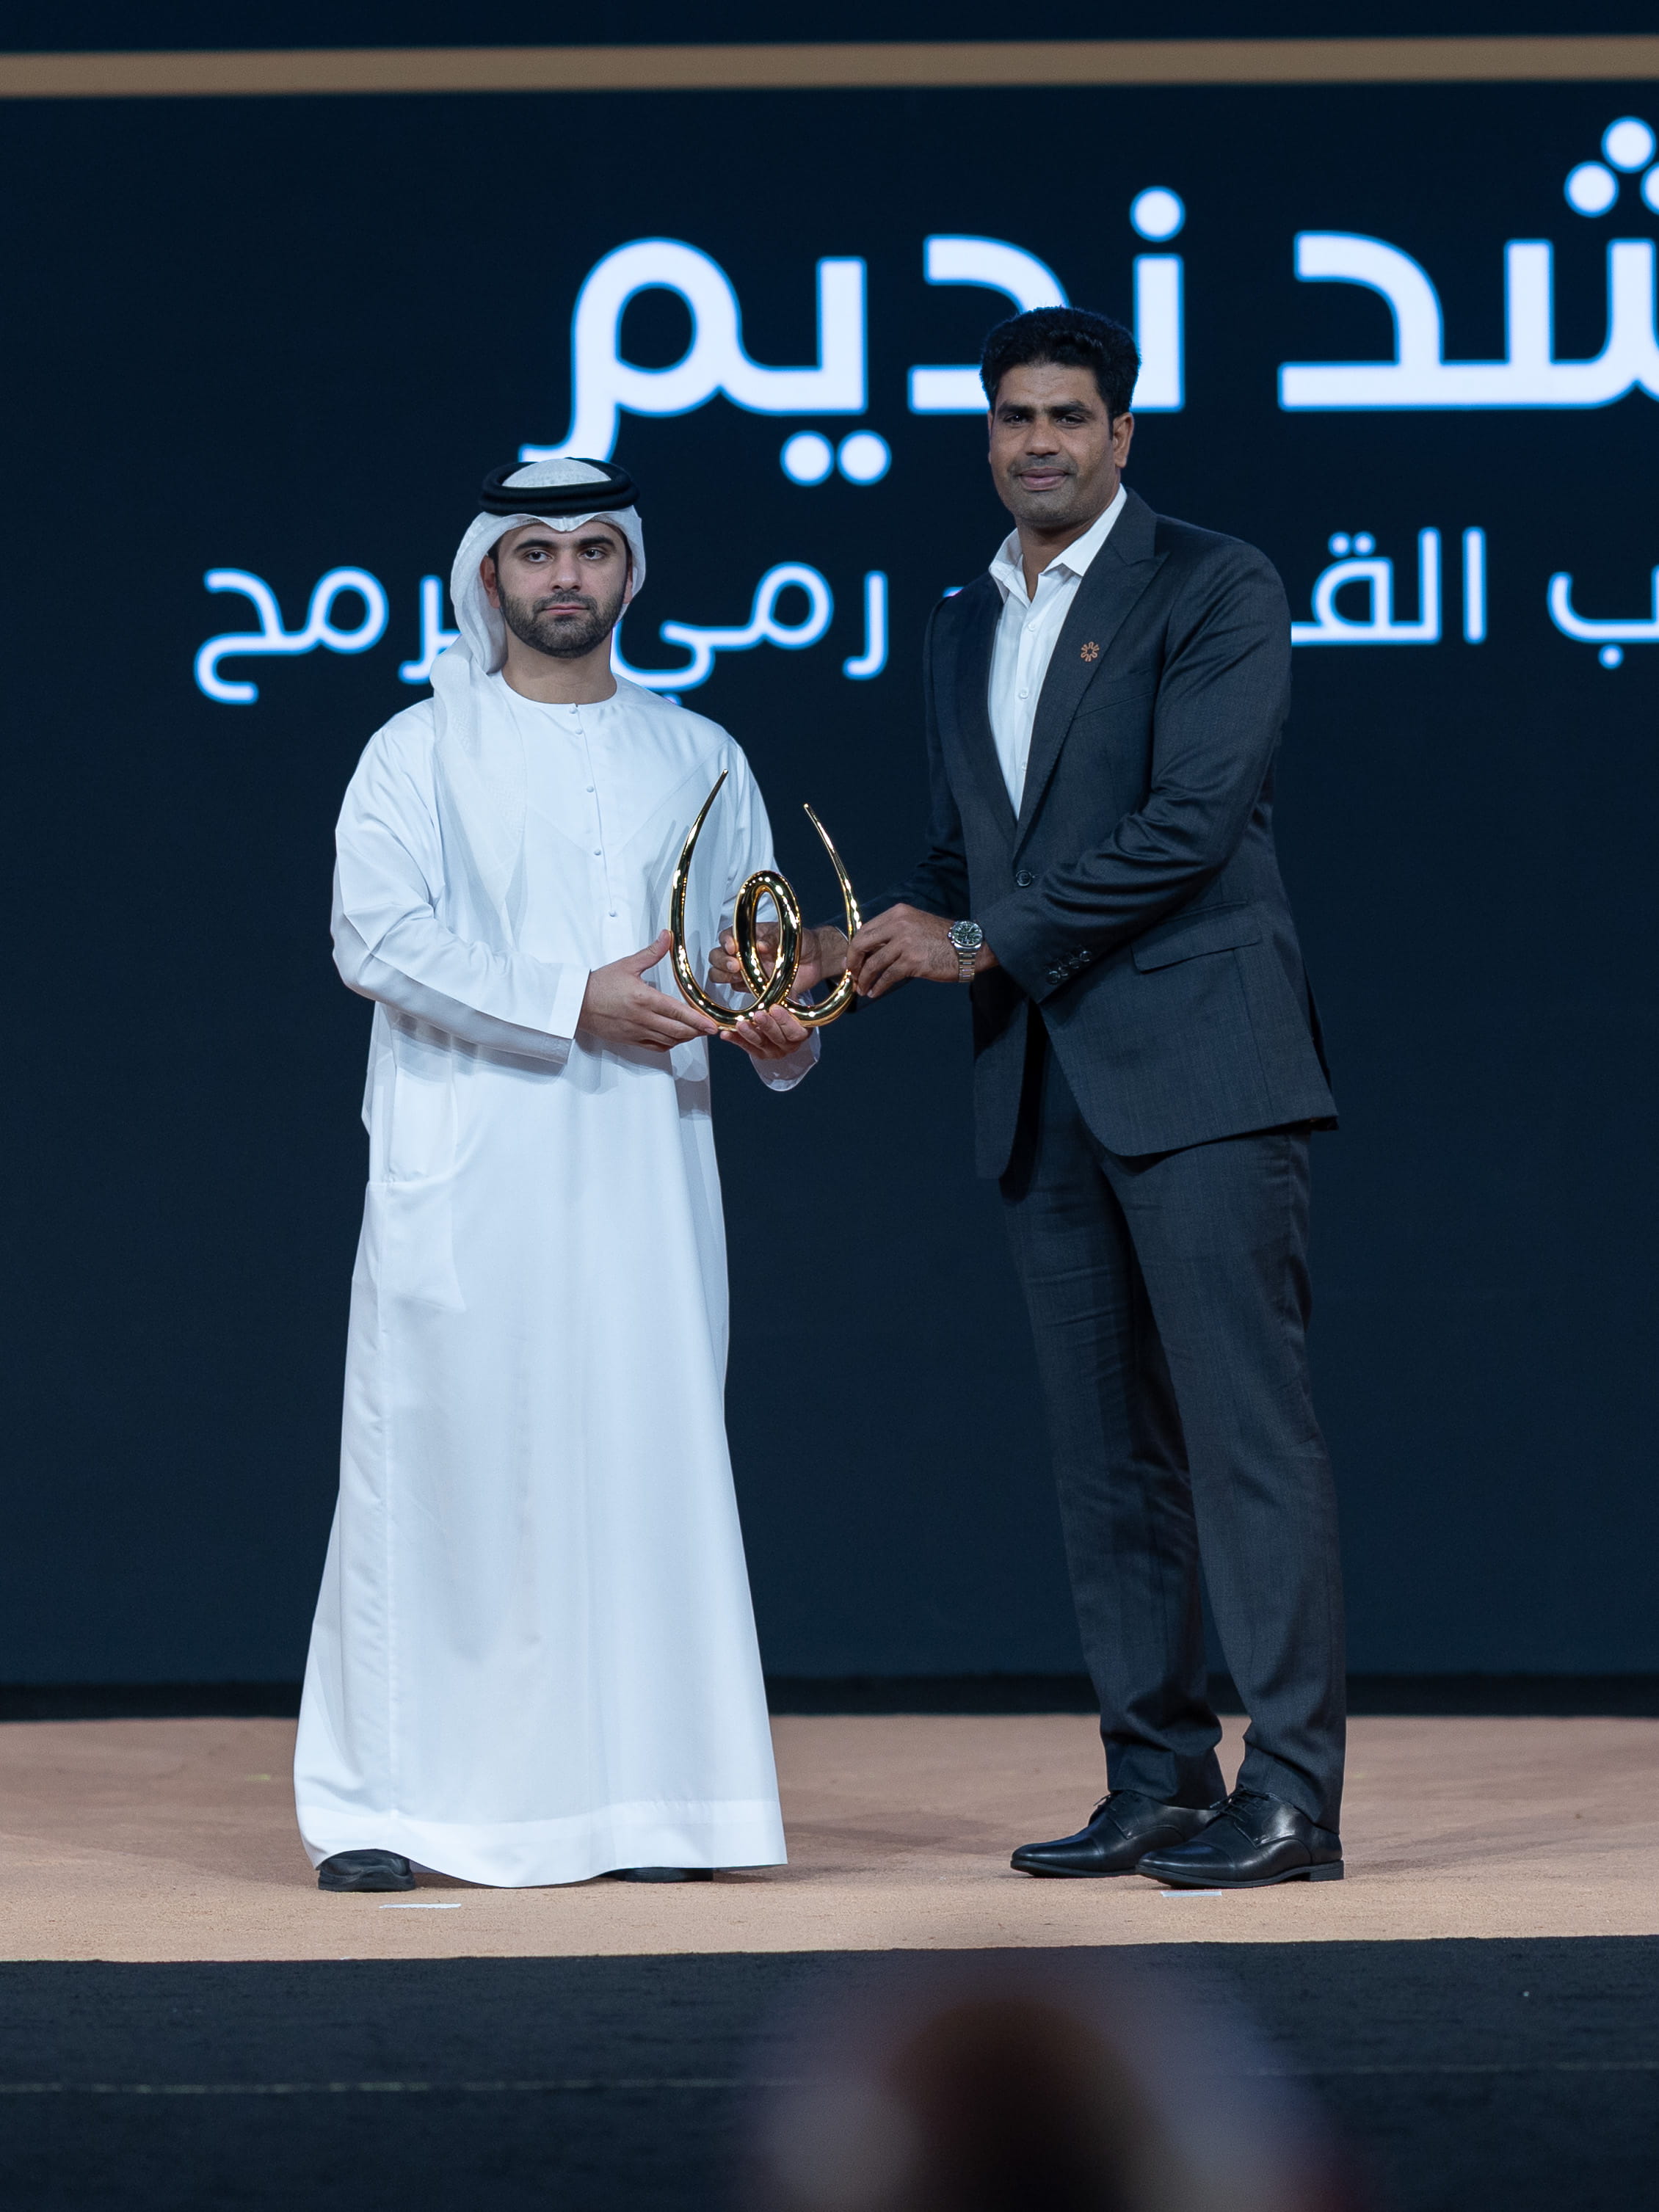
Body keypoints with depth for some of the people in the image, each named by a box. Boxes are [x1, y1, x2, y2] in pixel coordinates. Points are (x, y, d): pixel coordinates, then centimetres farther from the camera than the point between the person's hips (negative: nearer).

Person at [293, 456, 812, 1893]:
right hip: (463, 1172, -3)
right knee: (437, 1463, -5)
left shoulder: (699, 761, 16)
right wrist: (575, 1003, -17)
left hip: (643, 1169, 3)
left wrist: (780, 1033, -7)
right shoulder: (422, 753, 4)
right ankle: (378, 1804, -2)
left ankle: (638, 1797, 5)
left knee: (644, 1463, 0)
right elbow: (378, 935, -9)